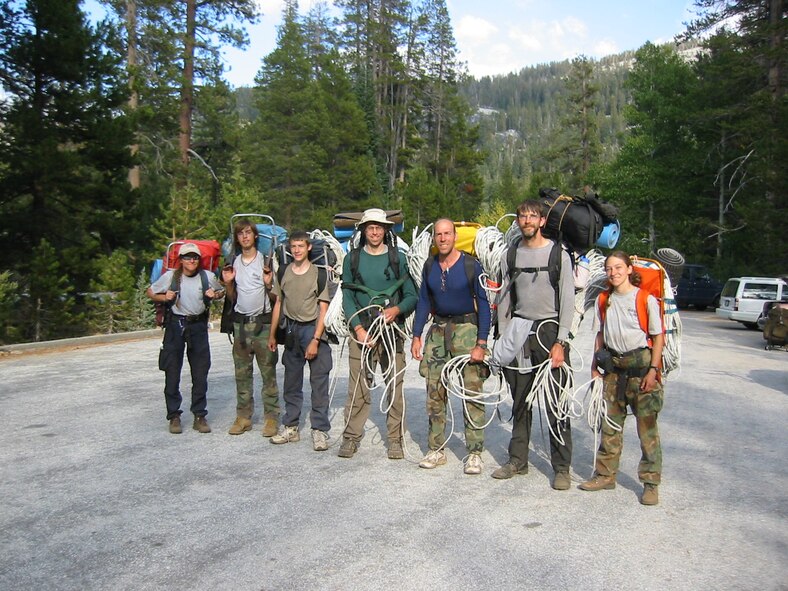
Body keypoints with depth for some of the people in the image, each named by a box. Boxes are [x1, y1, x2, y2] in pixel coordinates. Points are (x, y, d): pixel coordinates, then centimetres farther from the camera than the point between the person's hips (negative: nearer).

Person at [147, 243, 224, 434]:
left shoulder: (208, 277, -1)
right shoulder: (170, 276, -5)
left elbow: (221, 292, 16)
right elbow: (150, 292, 8)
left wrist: (215, 295, -6)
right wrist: (164, 298, -11)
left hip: (198, 325, 1)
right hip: (175, 324, -1)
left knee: (200, 373, 3)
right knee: (172, 372, 2)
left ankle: (199, 416, 13)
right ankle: (174, 416, 13)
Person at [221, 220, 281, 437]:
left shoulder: (266, 261, 0)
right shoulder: (233, 263, 13)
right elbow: (233, 297, 18)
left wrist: (268, 284, -18)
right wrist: (227, 283, 1)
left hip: (262, 322, -4)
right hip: (240, 322, 4)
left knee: (268, 372, -3)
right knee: (242, 373, 8)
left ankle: (271, 417, 2)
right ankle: (243, 416, 15)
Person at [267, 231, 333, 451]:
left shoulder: (319, 274, -5)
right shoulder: (283, 272, 9)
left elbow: (323, 309, -7)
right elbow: (278, 304, 15)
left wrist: (315, 340, -14)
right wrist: (272, 334, 12)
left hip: (313, 328, -4)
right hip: (291, 330, 5)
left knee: (319, 382, -5)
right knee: (291, 382, 11)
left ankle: (320, 430, 1)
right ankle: (290, 427, 21)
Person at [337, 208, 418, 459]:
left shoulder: (398, 258, 8)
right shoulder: (352, 259, 9)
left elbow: (412, 295, 7)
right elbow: (347, 297, 5)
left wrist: (397, 309, -14)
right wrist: (358, 328, -7)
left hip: (392, 330, 0)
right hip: (361, 330, 0)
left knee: (395, 387, 1)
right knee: (357, 388, -1)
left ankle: (395, 439, 12)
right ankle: (351, 437, 11)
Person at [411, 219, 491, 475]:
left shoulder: (471, 265, -7)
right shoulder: (430, 266, 7)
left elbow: (483, 304, -7)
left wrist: (481, 343, -13)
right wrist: (416, 336, 7)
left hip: (466, 327, -4)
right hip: (437, 329, 5)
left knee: (472, 393, -6)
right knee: (434, 393, 6)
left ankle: (474, 453, 3)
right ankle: (436, 450, 17)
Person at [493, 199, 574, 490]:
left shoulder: (559, 255, -1)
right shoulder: (510, 256, 9)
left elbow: (568, 301, -4)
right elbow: (503, 300, 11)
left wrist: (560, 342, -11)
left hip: (550, 330, -3)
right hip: (519, 331, 4)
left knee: (556, 405, -3)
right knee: (520, 402, 11)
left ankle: (561, 468, 7)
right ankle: (518, 461, 22)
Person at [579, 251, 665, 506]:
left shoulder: (646, 299, -7)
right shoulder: (603, 300, 8)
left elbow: (658, 336, -6)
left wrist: (653, 370, -11)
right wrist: (595, 365, 9)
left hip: (641, 365, -5)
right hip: (613, 367, 5)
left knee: (647, 426, -1)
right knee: (610, 423, 11)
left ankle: (651, 483, 8)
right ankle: (605, 475, 21)